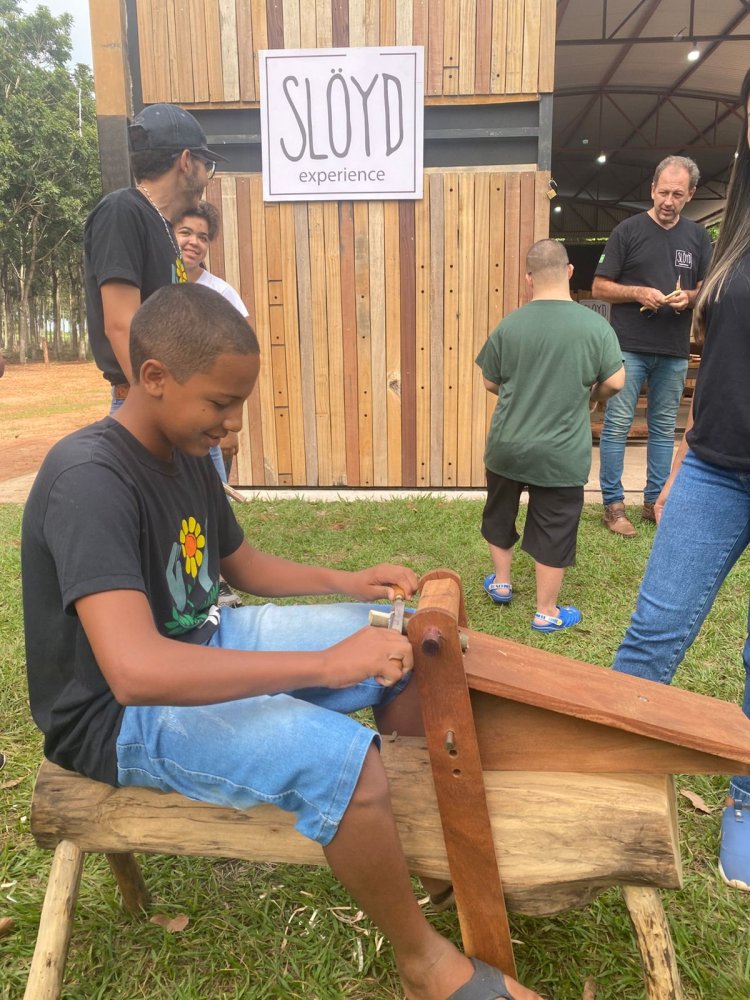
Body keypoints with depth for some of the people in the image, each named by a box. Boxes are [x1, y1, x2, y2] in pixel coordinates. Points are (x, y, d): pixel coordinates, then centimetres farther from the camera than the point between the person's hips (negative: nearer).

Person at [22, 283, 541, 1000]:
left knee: (404, 645, 2)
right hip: (121, 715, -9)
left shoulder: (185, 454, 2)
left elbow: (242, 565, 15)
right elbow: (134, 671, -38)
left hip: (202, 645, 9)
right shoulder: (89, 479, -26)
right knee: (344, 759, -30)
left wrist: (346, 582, -1)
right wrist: (323, 664, -35)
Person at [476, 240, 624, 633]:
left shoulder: (509, 325, -6)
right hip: (561, 455, -2)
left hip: (507, 448, 2)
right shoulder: (596, 326, -10)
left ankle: (501, 583, 40)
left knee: (500, 514, 24)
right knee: (553, 529, 10)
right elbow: (614, 382, -5)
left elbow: (491, 382, 3)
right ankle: (546, 612, 21)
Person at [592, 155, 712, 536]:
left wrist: (689, 297, -8)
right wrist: (638, 293, -17)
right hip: (628, 347, -4)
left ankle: (654, 502, 20)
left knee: (664, 429, 9)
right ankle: (613, 504, 7)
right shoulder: (628, 230, 0)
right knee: (617, 426, -3)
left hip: (675, 351, 4)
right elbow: (599, 287, -1)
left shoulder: (698, 237, 11)